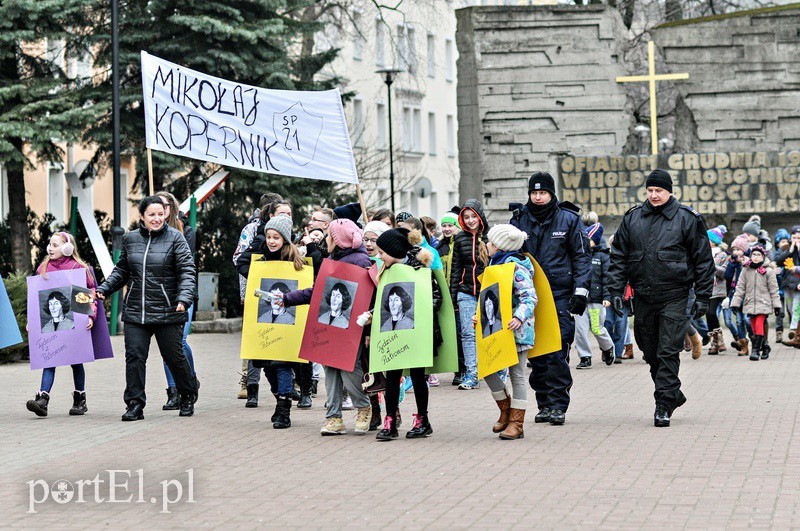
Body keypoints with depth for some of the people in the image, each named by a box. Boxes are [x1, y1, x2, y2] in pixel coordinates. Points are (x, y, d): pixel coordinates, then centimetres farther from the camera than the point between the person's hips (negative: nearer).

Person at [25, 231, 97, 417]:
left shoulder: (78, 267, -4)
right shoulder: (43, 268, 9)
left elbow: (91, 292, -4)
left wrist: (91, 315, -14)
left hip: (72, 321, -3)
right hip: (49, 322, 3)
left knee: (75, 361, 8)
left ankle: (80, 401, 20)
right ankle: (42, 400, -17)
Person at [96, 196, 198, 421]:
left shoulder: (175, 238, -3)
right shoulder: (130, 239, 9)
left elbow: (187, 271, -8)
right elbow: (121, 271, 21)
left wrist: (184, 298, -22)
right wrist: (104, 289, 8)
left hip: (167, 312, -3)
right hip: (135, 312, 3)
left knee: (174, 356, 8)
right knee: (134, 356, -4)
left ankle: (188, 397, 29)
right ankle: (135, 404, 1)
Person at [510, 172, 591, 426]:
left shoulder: (568, 219, 3)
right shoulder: (519, 219, 10)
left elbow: (582, 255, 4)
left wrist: (580, 290, -4)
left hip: (560, 294, -3)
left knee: (558, 350, -8)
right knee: (536, 352, 4)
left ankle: (558, 405, -5)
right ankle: (544, 404, 11)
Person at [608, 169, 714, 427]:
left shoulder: (687, 219, 0)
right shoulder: (632, 218, 9)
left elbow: (703, 259, 1)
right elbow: (619, 257, 12)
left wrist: (702, 297, -3)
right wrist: (616, 290, 2)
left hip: (674, 297, -4)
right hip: (643, 297, 4)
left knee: (668, 353, -8)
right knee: (651, 352, 11)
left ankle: (664, 405, -5)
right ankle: (673, 394, 28)